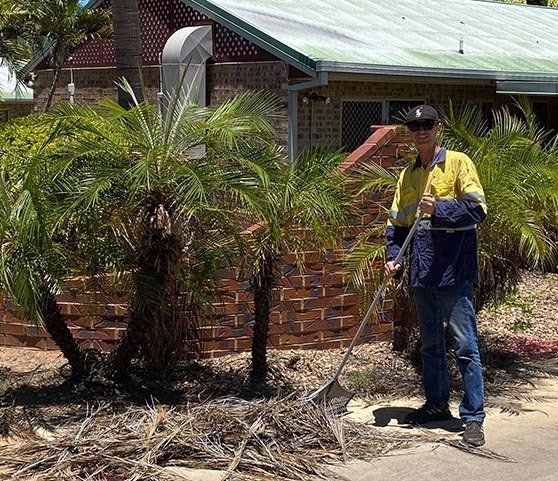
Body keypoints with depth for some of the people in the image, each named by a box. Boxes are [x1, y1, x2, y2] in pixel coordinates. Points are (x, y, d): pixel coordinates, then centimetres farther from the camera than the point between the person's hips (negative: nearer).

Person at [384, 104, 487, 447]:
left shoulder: (457, 162, -2)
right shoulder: (408, 175, 15)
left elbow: (478, 209, -10)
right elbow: (397, 223, 17)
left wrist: (439, 208, -21)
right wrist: (394, 258, 3)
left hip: (454, 271, -6)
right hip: (423, 273, 7)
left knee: (465, 346, -6)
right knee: (431, 344, 16)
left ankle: (474, 417, -3)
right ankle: (437, 404, 29)